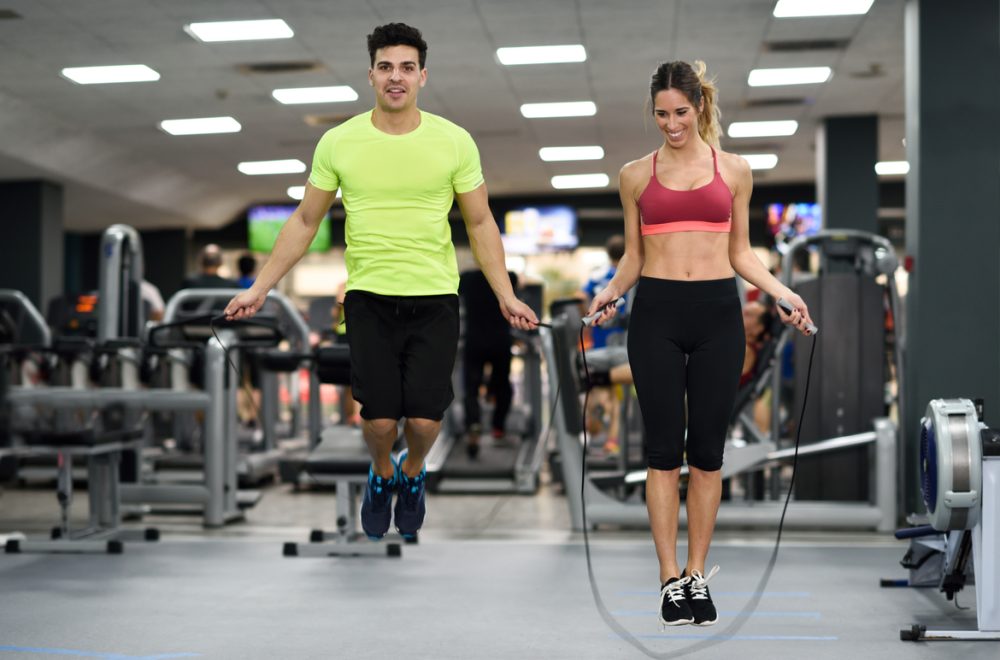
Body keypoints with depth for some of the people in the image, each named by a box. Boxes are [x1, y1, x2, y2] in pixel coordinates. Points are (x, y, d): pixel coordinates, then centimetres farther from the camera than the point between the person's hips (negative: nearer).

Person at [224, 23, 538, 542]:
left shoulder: (454, 141, -2)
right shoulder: (339, 142, -1)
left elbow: (479, 223, 5)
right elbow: (305, 221, 7)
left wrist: (506, 296, -1)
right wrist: (259, 288, 3)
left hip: (435, 298, 0)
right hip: (368, 298, 0)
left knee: (425, 418, -4)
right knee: (379, 418, -4)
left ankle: (412, 472, 33)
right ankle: (381, 475, 32)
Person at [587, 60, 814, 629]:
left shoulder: (734, 170, 7)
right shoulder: (636, 175, 7)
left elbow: (740, 251, 10)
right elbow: (633, 256, 10)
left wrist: (783, 292, -5)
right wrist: (612, 291, -10)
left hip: (718, 312, 1)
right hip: (657, 312, 0)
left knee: (707, 449, 5)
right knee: (664, 449, 0)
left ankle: (698, 575, 15)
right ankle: (671, 579, 7)